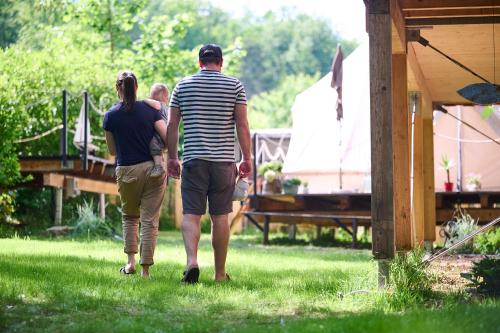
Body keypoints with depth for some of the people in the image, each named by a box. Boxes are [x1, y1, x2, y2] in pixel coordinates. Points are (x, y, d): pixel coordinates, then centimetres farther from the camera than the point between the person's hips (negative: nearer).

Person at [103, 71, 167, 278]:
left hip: (126, 171, 0)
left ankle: (131, 262, 12)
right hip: (153, 168, 0)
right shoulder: (149, 109, -1)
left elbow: (112, 150, 6)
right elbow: (168, 138, -8)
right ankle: (145, 269, 1)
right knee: (150, 220, 4)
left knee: (129, 217, 21)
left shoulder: (111, 116, -2)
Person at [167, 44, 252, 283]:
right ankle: (220, 273, 11)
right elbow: (242, 125, 0)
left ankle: (191, 261, -22)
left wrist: (172, 158, 13)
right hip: (224, 160, 0)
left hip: (193, 160, 0)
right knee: (220, 216, 5)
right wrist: (247, 159, 5)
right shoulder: (234, 86, 4)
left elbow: (172, 125, 6)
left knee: (191, 214, 0)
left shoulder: (183, 86, 8)